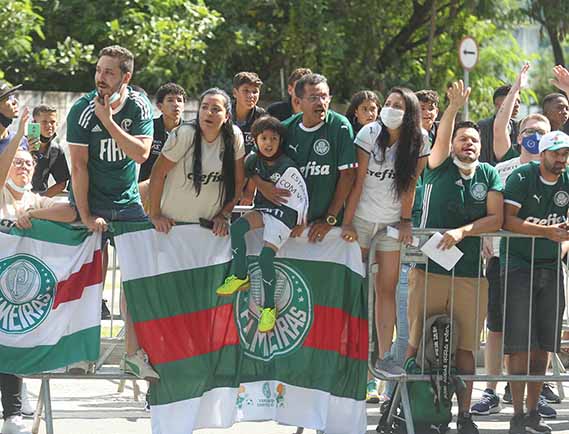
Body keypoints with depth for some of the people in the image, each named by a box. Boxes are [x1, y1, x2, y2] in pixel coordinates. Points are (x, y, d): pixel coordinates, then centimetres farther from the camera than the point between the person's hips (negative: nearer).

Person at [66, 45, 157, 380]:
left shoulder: (139, 106, -8)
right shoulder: (82, 110, -14)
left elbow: (141, 154, -20)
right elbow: (79, 166, -15)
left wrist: (109, 121, -26)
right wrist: (86, 215, -18)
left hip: (128, 201, 2)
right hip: (90, 202, -2)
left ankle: (134, 353, -1)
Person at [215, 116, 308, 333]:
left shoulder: (287, 167, -16)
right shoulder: (253, 160, 0)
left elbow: (302, 195, -9)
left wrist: (300, 224, -3)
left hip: (284, 212, -6)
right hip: (263, 209, 6)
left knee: (266, 256, -18)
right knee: (237, 227, -24)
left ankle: (269, 307, -6)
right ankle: (240, 276, -11)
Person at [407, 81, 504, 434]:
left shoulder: (489, 175, 8)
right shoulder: (440, 169, 3)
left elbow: (496, 219, -1)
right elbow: (441, 138, -16)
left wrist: (462, 232, -14)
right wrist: (455, 108, -30)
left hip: (472, 275, 2)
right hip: (429, 269, -2)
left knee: (466, 347, 6)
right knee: (418, 342, -1)